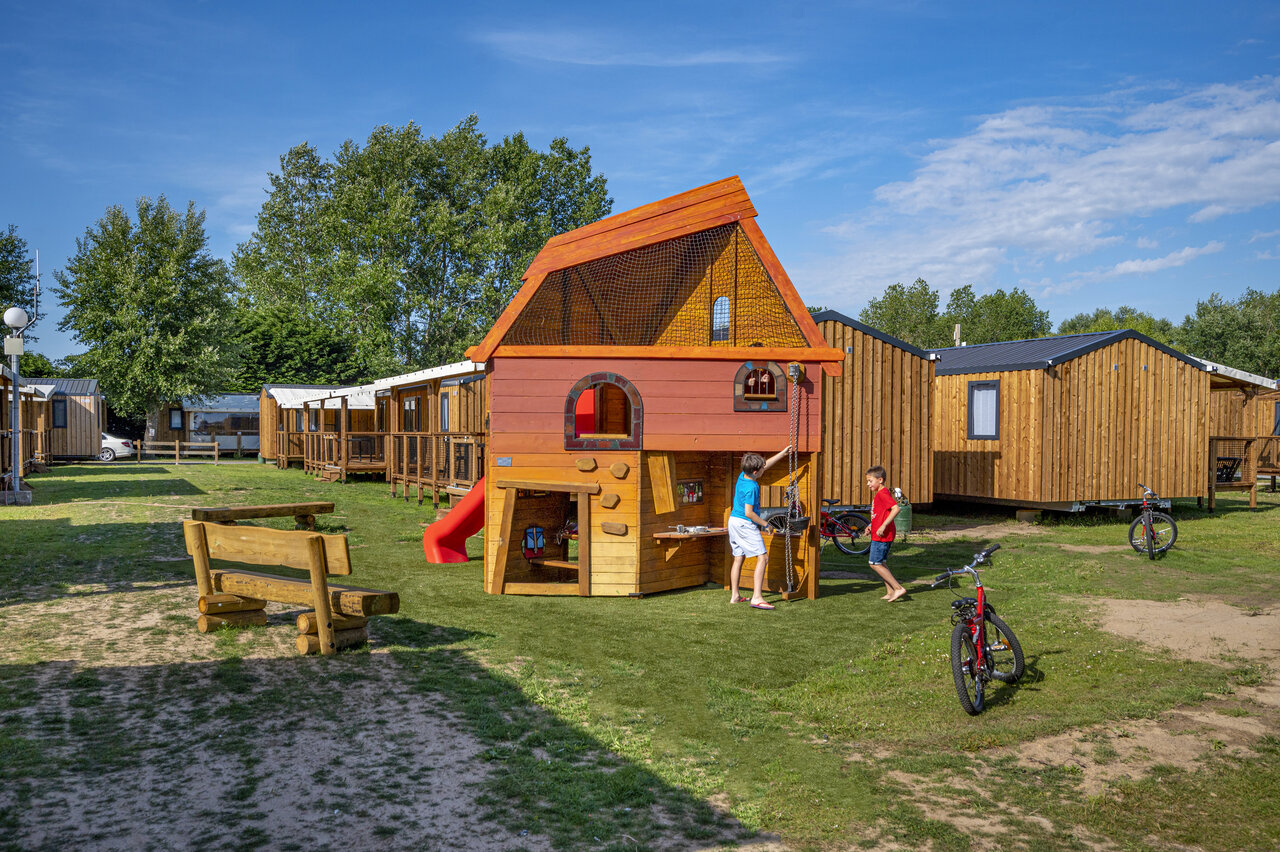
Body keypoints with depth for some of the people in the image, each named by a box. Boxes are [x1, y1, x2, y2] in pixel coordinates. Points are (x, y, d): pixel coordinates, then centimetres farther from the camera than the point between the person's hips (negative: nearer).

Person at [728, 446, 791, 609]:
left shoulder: (743, 476, 4)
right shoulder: (751, 488, -21)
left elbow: (766, 464, 16)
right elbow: (749, 513, -22)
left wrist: (783, 453, 18)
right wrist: (765, 524, -9)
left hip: (733, 521, 10)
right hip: (745, 524, -10)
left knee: (738, 558, 14)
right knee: (763, 558, -8)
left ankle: (734, 596, 18)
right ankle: (757, 597, -16)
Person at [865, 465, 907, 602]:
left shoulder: (882, 494, -17)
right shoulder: (879, 494, 16)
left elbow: (896, 508, -30)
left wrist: (883, 526, -30)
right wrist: (872, 526, 16)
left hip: (882, 535, -11)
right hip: (882, 534, 11)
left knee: (874, 563, -7)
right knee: (881, 563, 16)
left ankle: (898, 588, -7)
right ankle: (890, 592, 19)